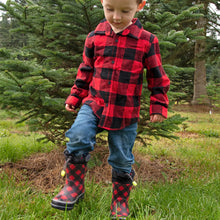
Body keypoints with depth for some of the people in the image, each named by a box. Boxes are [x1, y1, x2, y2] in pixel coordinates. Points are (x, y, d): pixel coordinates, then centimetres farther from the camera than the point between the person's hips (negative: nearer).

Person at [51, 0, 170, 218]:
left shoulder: (147, 41, -3)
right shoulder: (94, 37, 3)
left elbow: (157, 77, 4)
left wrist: (159, 106, 2)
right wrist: (75, 97, 14)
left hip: (125, 113, -1)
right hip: (94, 104, 1)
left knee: (122, 160, 8)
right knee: (77, 137, -23)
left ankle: (120, 202, 30)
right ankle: (73, 186, -2)